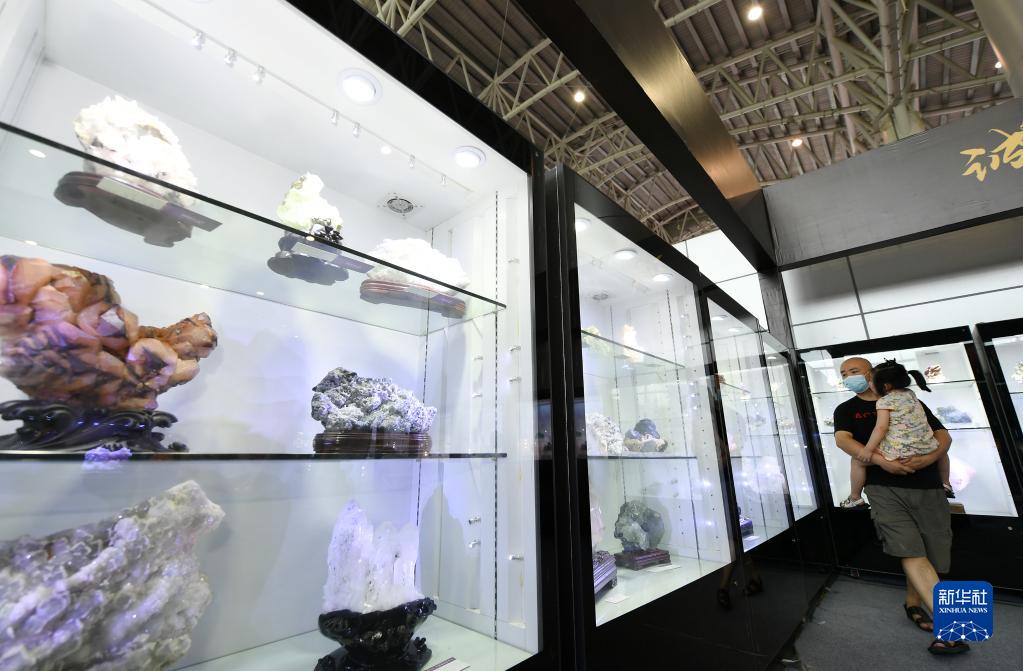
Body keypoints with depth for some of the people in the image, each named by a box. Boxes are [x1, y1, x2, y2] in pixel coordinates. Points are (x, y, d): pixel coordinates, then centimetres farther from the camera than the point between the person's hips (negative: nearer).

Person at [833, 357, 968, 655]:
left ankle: (913, 605, 26)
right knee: (912, 552, -15)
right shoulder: (846, 410, 10)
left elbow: (943, 435, 10)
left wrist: (929, 458, -10)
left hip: (927, 487, 2)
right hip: (885, 488, -2)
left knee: (930, 555, 5)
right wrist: (881, 461, -20)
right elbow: (842, 440, -6)